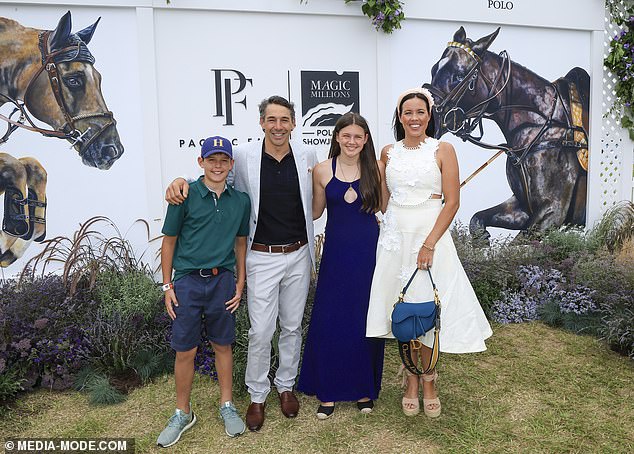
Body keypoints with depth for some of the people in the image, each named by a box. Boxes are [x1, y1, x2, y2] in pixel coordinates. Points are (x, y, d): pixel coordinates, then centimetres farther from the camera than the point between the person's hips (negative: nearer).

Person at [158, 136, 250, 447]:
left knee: (223, 345, 13)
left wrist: (240, 284, 8)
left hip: (223, 281, 2)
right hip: (188, 281, -2)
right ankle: (183, 413, 26)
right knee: (185, 351, 7)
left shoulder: (240, 200, 3)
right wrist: (168, 286, -1)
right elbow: (169, 241, 0)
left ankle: (227, 405, 31)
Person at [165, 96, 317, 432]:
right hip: (262, 258, -2)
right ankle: (257, 394, 25)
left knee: (292, 326, 15)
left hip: (298, 255, 3)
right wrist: (180, 181, -15)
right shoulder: (244, 156, -7)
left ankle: (286, 385, 37)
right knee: (260, 331, 2)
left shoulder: (308, 156, 0)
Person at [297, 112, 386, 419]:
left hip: (369, 252, 0)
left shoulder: (376, 168, 1)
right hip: (336, 252, 0)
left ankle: (364, 388, 27)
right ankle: (328, 391, 21)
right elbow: (315, 211, 7)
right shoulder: (323, 170, 0)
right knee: (328, 320, 3)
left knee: (366, 321, 8)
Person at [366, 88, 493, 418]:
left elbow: (452, 201, -7)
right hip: (394, 237, 3)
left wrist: (429, 243, -14)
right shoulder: (388, 152, 8)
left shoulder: (442, 150, -2)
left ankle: (429, 381, 23)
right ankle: (411, 380, 24)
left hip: (430, 236, -3)